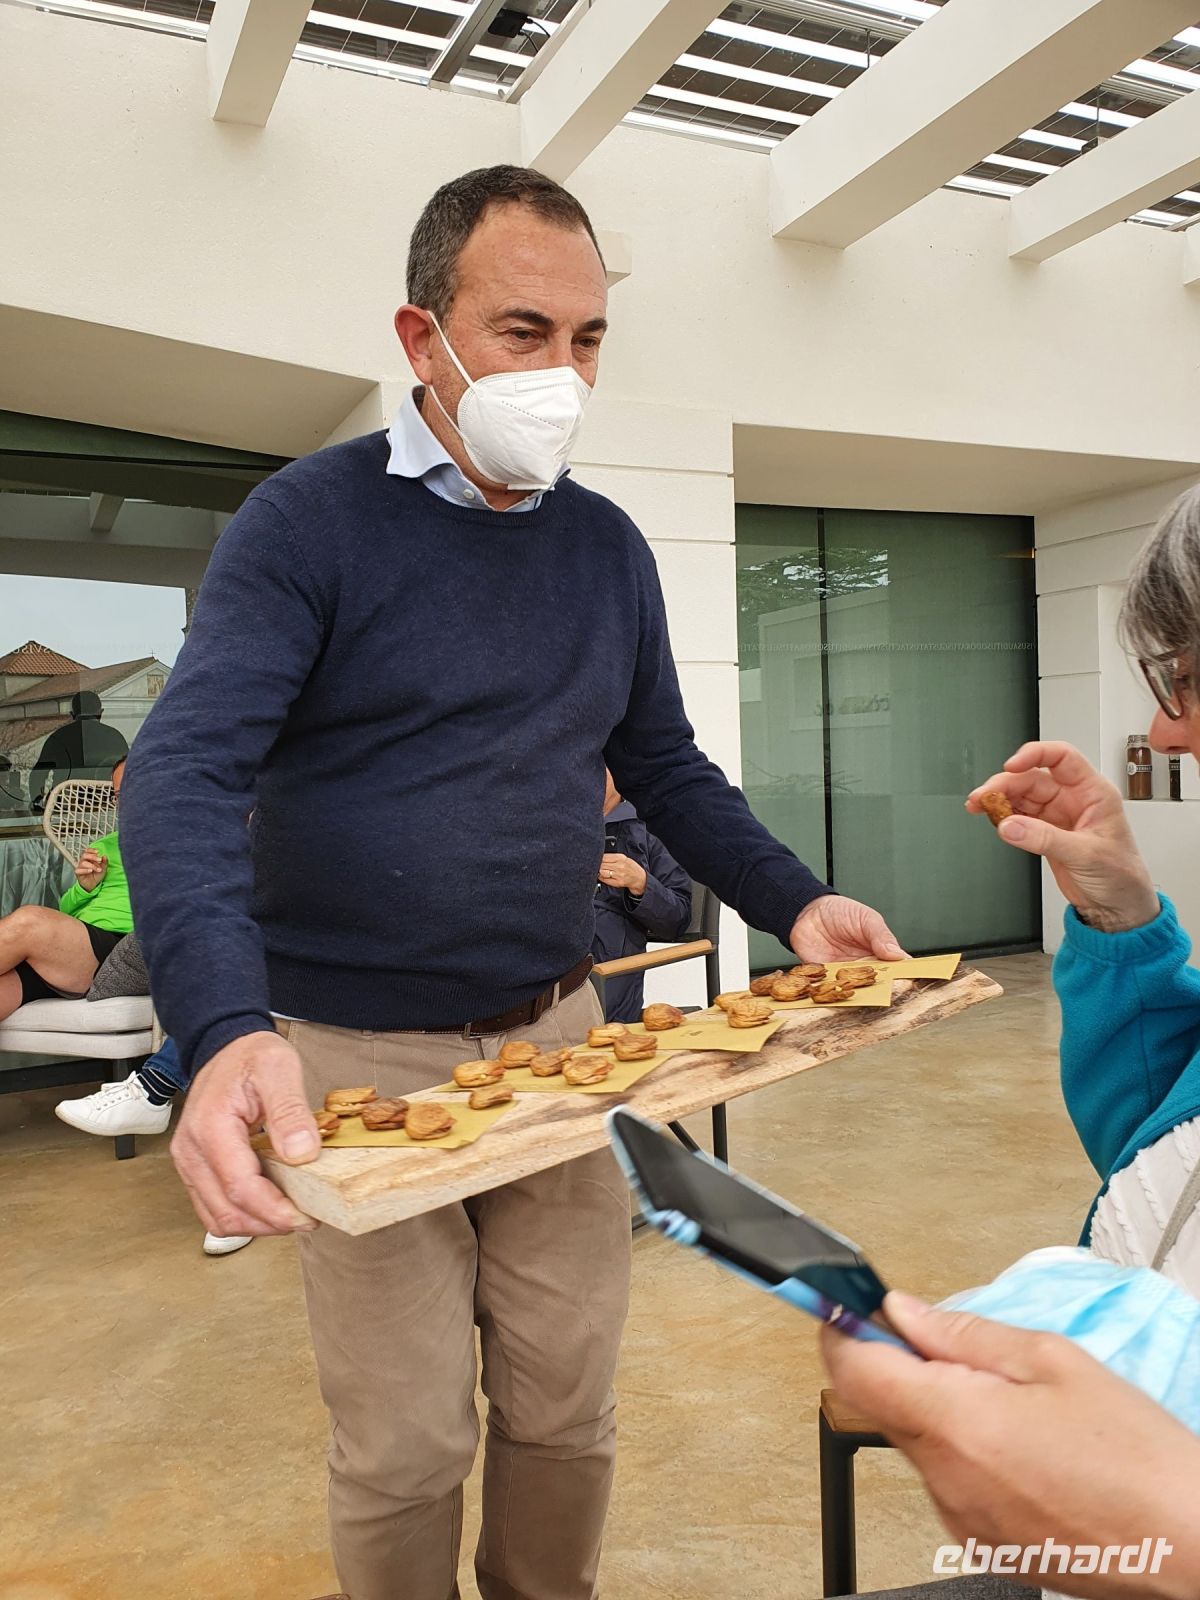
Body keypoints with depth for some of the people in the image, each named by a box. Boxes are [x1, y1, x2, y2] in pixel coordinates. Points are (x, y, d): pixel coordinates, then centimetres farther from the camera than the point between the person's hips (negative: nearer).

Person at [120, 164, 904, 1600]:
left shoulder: (608, 547, 7)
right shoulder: (309, 521, -8)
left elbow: (667, 769, 14)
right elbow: (186, 772, -18)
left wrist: (794, 904, -1)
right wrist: (226, 1033, -34)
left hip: (558, 1038, 4)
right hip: (357, 1054, -4)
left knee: (565, 1418, 15)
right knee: (405, 1451, 8)